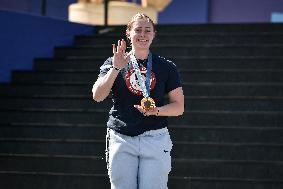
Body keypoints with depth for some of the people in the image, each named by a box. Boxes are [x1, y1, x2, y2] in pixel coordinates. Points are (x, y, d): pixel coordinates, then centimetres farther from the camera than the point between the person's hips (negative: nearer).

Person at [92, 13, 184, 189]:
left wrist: (156, 111, -11)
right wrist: (116, 68, -16)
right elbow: (97, 96, -5)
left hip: (155, 139, 0)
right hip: (121, 139, 1)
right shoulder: (113, 63, 9)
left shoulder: (167, 67, 9)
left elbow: (179, 107, 8)